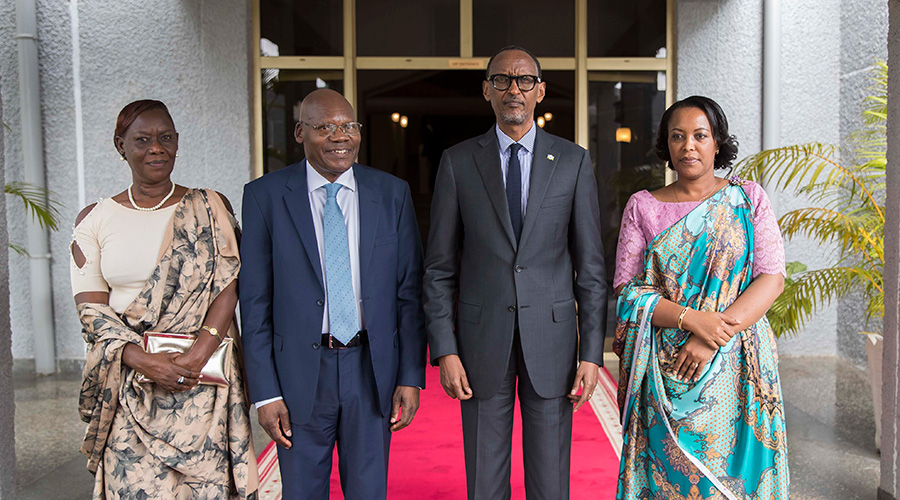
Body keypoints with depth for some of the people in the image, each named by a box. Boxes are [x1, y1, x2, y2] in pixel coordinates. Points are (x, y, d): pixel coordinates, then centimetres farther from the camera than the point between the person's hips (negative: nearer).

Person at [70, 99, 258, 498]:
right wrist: (143, 361, -13)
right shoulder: (95, 219, 7)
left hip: (204, 380, -1)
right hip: (128, 387, 1)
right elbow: (90, 307, 2)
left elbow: (229, 285, -4)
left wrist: (196, 357, -16)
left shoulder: (209, 208, 4)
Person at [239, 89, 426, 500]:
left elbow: (409, 291, 3)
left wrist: (411, 376, -1)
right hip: (300, 371, -1)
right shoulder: (265, 196, -4)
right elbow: (254, 301, -3)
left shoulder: (392, 194, 1)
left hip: (372, 369, 1)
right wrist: (265, 392, -6)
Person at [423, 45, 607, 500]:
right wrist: (444, 350, -5)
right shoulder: (458, 162, 2)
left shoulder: (573, 161, 3)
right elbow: (440, 267, 2)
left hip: (551, 338, 0)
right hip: (482, 339, 0)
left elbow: (590, 265, 2)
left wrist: (591, 352, -3)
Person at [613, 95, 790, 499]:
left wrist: (714, 337, -16)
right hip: (667, 376, 0)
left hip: (736, 367, 0)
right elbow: (627, 291, -2)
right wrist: (691, 318, -17)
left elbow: (772, 278, -4)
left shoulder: (748, 198, 5)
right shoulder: (643, 207, 5)